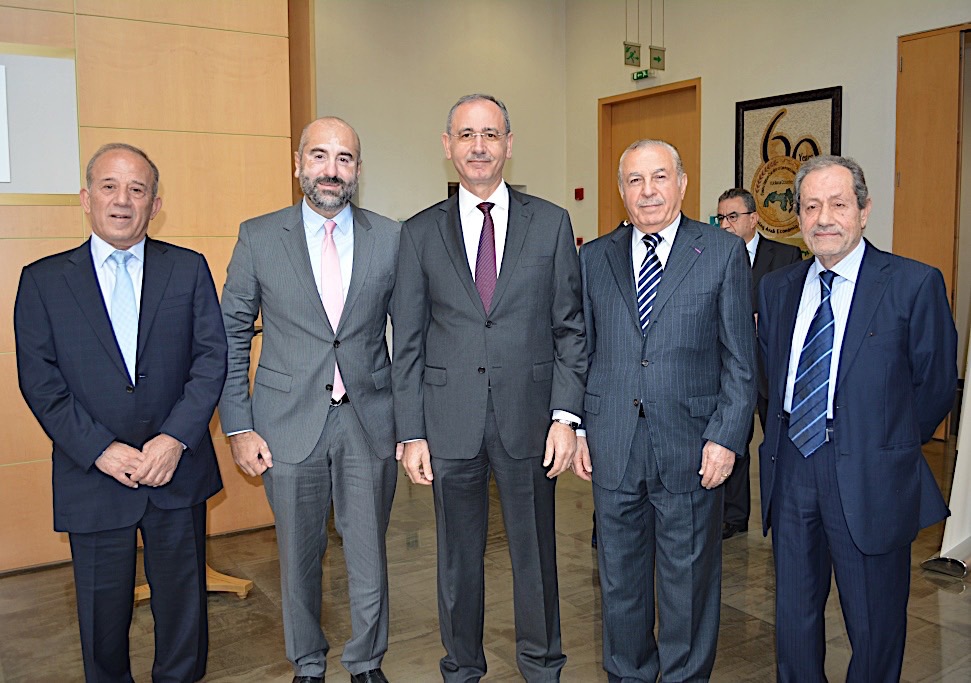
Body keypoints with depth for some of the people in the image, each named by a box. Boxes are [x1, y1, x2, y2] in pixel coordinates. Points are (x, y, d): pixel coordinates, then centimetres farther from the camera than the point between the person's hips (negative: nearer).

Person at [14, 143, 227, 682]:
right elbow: (40, 381, -3)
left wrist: (175, 439, -14)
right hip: (93, 477, 0)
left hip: (178, 472, 1)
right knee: (103, 610, 14)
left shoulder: (189, 270, 3)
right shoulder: (43, 280, 2)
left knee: (182, 600, 14)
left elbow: (213, 357, -3)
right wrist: (100, 450, -14)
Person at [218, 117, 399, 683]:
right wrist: (239, 428, -3)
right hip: (290, 424, 0)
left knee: (369, 556, 11)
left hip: (370, 423, 1)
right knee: (299, 557, 14)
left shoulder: (390, 238, 1)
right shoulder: (259, 237, -1)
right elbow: (232, 337, 2)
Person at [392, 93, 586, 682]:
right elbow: (408, 343, 4)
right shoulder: (420, 234, 4)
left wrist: (566, 416, -6)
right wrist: (412, 434, -1)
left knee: (536, 553, 12)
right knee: (458, 557, 13)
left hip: (529, 416, 0)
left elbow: (571, 328, 2)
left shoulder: (551, 223, 3)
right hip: (450, 423, 1)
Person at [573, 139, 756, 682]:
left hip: (691, 448, -2)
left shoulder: (724, 252, -1)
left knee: (689, 577, 10)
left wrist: (727, 437, -9)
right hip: (613, 447, 3)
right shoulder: (595, 257, 8)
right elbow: (581, 350, 10)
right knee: (620, 575, 15)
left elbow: (740, 358, -2)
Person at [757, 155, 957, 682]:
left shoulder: (914, 283, -7)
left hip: (870, 479, -4)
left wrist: (891, 446, 7)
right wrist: (785, 436, 10)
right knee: (792, 617, 15)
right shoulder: (776, 288, 8)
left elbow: (935, 382, -1)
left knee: (874, 625, 10)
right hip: (790, 470, 4)